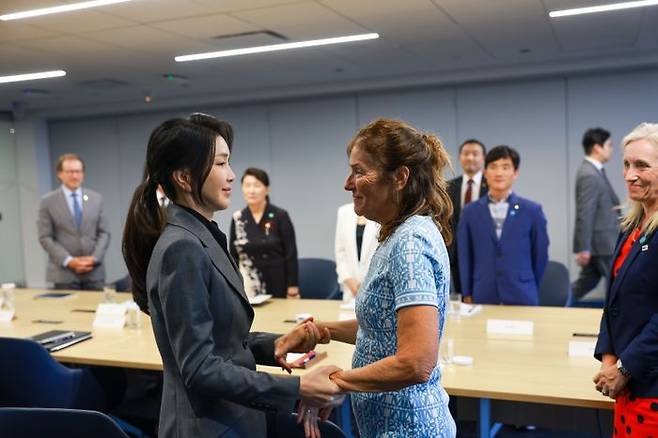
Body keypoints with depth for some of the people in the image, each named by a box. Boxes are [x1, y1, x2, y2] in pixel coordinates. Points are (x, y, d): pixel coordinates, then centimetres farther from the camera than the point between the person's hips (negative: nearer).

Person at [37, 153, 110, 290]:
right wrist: (69, 261, -12)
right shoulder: (48, 201, 1)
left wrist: (94, 258, -8)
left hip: (94, 271, 2)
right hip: (64, 273, -2)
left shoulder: (96, 198, 9)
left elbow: (104, 233, 7)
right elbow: (45, 238, -2)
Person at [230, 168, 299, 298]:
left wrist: (293, 289, -9)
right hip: (248, 286, 3)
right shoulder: (237, 219, 4)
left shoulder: (280, 216, -6)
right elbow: (233, 256, 9)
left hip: (277, 285, -2)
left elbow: (291, 255, -6)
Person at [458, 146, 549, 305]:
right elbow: (464, 256, 7)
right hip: (483, 298, 1)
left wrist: (530, 290, 13)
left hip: (522, 298, 0)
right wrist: (467, 295, 6)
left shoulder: (532, 210, 0)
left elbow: (540, 254, 7)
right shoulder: (470, 212, 4)